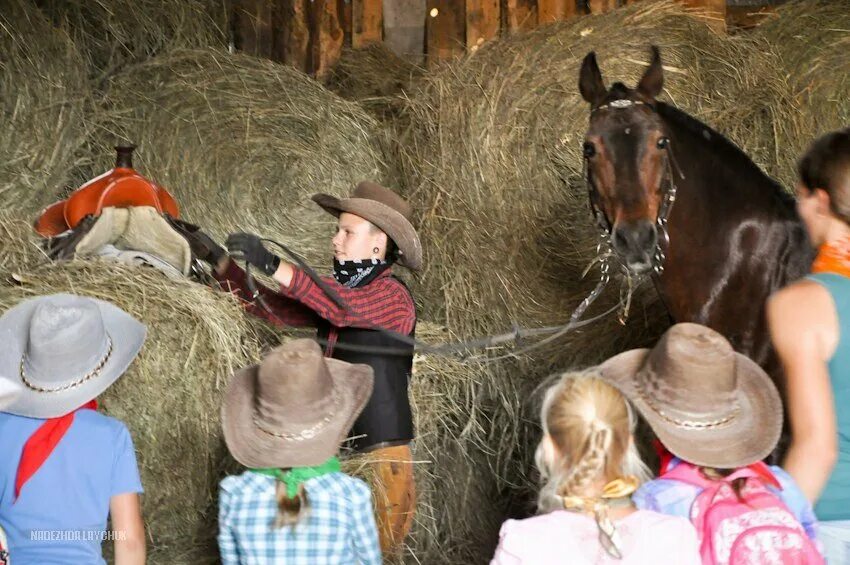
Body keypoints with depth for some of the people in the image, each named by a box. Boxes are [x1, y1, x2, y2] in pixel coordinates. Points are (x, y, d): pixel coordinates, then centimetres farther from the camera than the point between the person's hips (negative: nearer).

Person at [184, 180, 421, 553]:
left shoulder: (393, 297, -12)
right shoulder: (335, 289, 11)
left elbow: (345, 307, -32)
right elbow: (272, 307, 12)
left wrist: (273, 266, -40)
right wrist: (218, 262, 3)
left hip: (381, 451, -7)